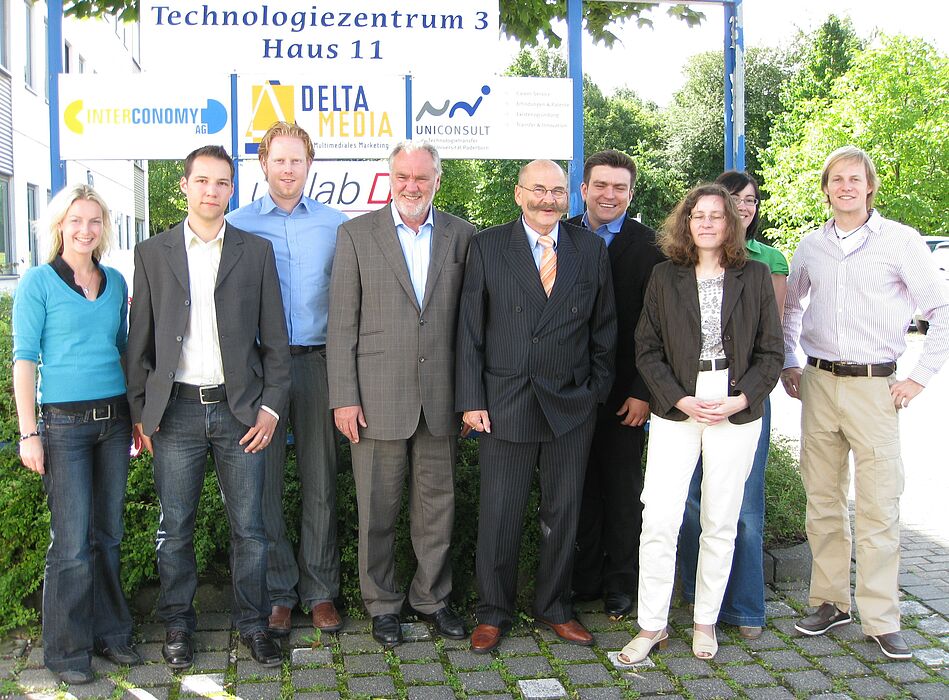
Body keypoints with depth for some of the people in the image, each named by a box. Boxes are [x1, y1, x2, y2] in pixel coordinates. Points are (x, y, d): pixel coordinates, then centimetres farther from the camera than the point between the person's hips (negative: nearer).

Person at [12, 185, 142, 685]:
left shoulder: (116, 282, 10)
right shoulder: (38, 282, -3)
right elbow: (24, 358, -5)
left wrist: (137, 415, 12)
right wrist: (28, 433, -10)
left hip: (114, 419, 5)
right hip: (64, 422, -4)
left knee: (108, 535, 11)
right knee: (71, 543, -2)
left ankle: (110, 632, 24)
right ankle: (67, 650, 13)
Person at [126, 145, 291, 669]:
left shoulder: (256, 251, 6)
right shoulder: (153, 253, 6)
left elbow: (274, 340, 5)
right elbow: (140, 341, 8)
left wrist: (271, 407, -2)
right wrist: (140, 412, 3)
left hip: (240, 409, 0)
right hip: (176, 410, 0)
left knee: (249, 527, 4)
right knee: (174, 527, 8)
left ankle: (253, 623, 20)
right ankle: (177, 625, 24)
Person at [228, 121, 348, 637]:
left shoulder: (335, 224, 7)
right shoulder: (238, 225, 5)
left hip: (318, 362, 1)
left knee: (320, 483, 5)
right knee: (265, 483, 3)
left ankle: (320, 590, 17)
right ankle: (277, 593, 15)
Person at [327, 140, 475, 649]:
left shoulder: (461, 235, 6)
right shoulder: (356, 234, 0)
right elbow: (342, 323, -2)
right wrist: (344, 397, -7)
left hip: (440, 397, 2)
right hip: (378, 397, -2)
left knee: (437, 506, 12)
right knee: (378, 510, 8)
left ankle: (432, 598, 29)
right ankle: (382, 604, 25)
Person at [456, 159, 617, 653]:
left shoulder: (591, 250, 5)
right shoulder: (487, 247, -1)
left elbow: (604, 329, 10)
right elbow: (470, 330, -2)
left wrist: (596, 390, 4)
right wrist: (471, 400, -6)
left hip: (572, 407, 2)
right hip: (506, 404, -2)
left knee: (563, 514, 12)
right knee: (499, 515, 5)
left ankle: (553, 607, 30)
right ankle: (493, 612, 23)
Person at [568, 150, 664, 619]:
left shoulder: (648, 246, -3)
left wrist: (643, 391, -10)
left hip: (624, 391, -2)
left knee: (623, 488, 9)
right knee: (579, 487, 10)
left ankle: (620, 582, 23)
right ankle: (584, 576, 25)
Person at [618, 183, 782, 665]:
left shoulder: (755, 277, 4)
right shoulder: (665, 277, 4)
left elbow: (771, 351, 5)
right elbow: (647, 349, 3)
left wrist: (741, 399, -9)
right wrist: (681, 400, -9)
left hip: (737, 412, 1)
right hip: (676, 410, 0)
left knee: (721, 523, 8)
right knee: (658, 519, -5)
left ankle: (705, 621, 23)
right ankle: (652, 625, 9)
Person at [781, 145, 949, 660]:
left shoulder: (900, 241, -2)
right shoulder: (811, 246, 10)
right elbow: (790, 306, 25)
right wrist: (789, 364, 16)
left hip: (874, 386, -4)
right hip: (818, 383, 4)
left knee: (878, 506, -4)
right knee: (822, 499, 9)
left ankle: (881, 620, 6)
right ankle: (830, 601, 22)